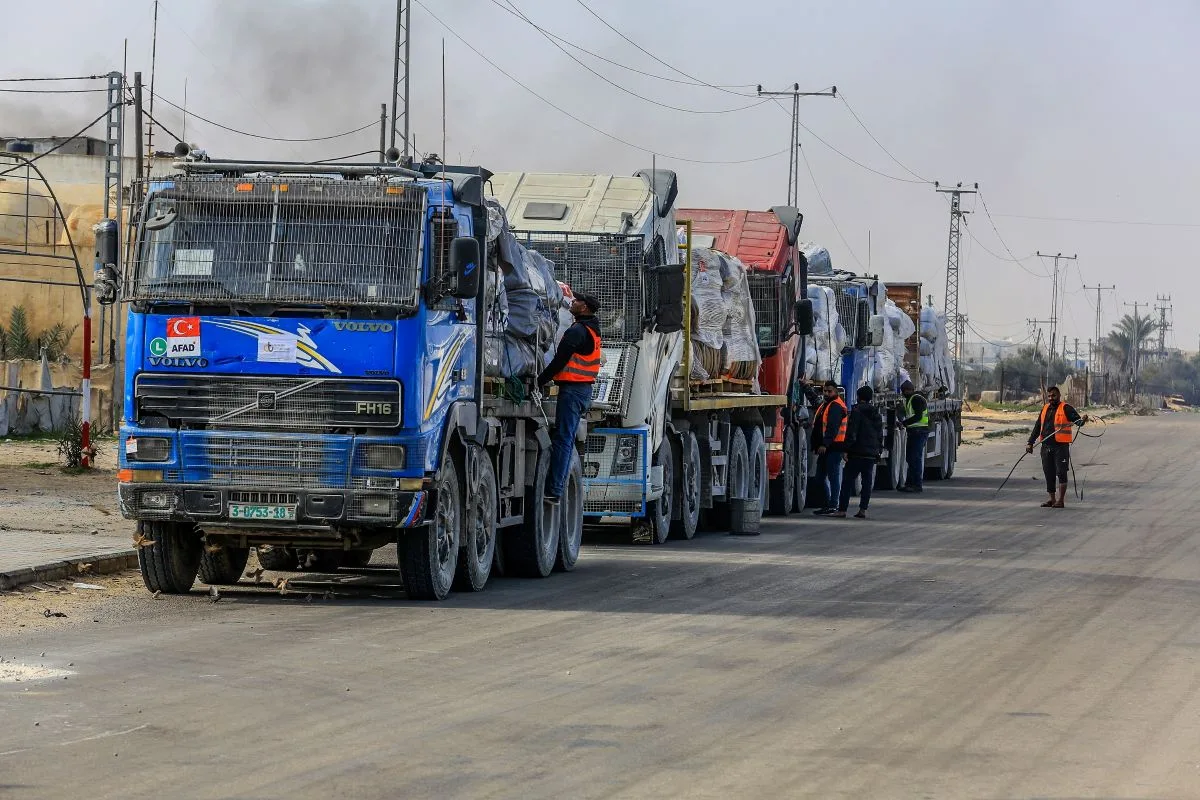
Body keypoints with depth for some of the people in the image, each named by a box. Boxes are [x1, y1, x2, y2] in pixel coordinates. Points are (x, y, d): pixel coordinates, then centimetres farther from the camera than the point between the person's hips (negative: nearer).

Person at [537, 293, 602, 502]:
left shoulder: (577, 331, -15)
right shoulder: (592, 330, 17)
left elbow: (560, 360, -17)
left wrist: (541, 380, -7)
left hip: (572, 390, -10)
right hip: (585, 389, 10)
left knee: (562, 439, -11)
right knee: (567, 440, 12)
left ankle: (553, 491, -14)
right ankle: (557, 488, 14)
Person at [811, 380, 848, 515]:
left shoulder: (836, 406, -12)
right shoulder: (824, 404, 20)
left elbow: (833, 428, -22)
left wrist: (825, 444, -29)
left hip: (833, 447, -10)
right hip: (824, 447, 10)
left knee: (833, 475, -7)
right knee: (822, 475, 12)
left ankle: (833, 505, -6)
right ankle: (827, 503, 19)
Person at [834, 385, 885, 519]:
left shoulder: (857, 411, -8)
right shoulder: (876, 414, 14)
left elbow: (851, 432, -14)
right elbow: (880, 435, 18)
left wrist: (846, 449, -13)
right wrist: (879, 450, 22)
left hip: (857, 453, -6)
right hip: (872, 454, 6)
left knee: (848, 481, -3)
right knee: (867, 481, 8)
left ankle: (842, 510, -7)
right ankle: (863, 510, 4)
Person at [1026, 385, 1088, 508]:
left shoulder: (1065, 408, -2)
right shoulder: (1045, 409, 17)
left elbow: (1077, 419, -12)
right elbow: (1037, 427, 21)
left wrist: (1083, 420, -35)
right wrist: (1030, 443, 17)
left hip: (1061, 446, -6)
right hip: (1046, 446, 6)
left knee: (1061, 473, -7)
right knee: (1049, 474, 8)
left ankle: (1061, 500, -5)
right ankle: (1051, 499, 16)